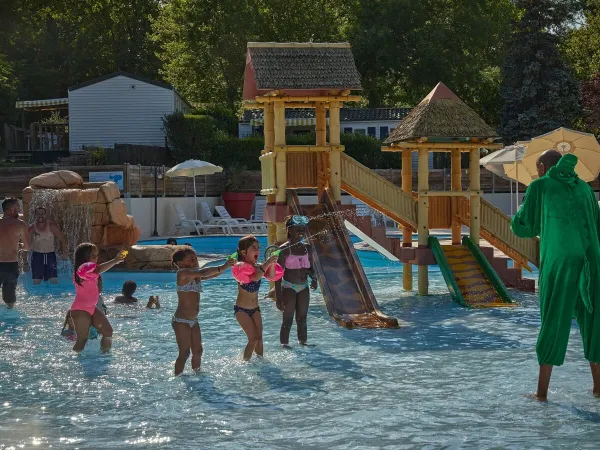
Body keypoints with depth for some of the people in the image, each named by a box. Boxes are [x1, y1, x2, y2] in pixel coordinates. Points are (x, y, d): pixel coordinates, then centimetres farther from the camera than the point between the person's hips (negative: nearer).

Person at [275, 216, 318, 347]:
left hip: (304, 287, 5)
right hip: (289, 287, -5)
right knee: (288, 320, -2)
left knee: (302, 319, 12)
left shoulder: (307, 248, 6)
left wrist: (314, 279, -6)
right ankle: (284, 344, 5)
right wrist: (278, 297, -14)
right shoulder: (284, 249, -11)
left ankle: (303, 342, 21)